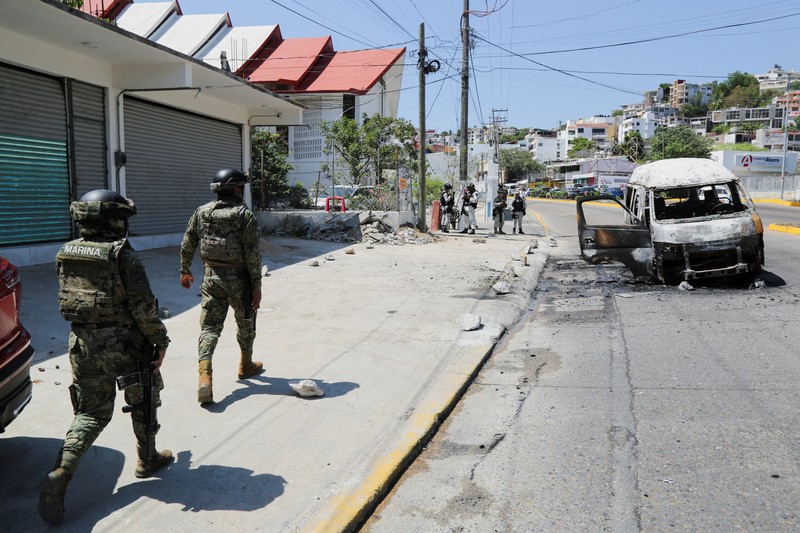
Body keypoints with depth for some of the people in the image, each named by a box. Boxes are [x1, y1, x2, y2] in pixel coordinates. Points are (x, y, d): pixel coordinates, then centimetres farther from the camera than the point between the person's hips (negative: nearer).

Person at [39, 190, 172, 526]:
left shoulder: (67, 253, 4)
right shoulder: (122, 255, -16)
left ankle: (61, 473, -3)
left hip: (83, 344, 5)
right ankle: (147, 460, 32)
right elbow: (143, 306, -18)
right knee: (142, 400, 18)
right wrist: (159, 340, -8)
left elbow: (66, 300, 13)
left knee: (91, 413, 15)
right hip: (124, 347, -5)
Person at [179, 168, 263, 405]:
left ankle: (204, 376, -14)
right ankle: (246, 365, 37)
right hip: (239, 279, -3)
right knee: (245, 323, 19)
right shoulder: (245, 215, -12)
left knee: (209, 326, 3)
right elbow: (253, 253, -15)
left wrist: (185, 270, 23)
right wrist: (257, 285, -10)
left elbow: (187, 244, 9)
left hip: (211, 277, 3)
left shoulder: (201, 212, 3)